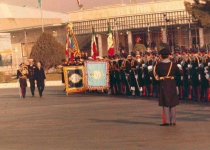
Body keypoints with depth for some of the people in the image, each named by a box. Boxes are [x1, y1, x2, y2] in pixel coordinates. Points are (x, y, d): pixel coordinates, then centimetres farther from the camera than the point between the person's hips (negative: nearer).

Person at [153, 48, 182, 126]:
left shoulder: (159, 65, -9)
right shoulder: (173, 64, -3)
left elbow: (155, 75, -6)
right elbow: (180, 73, 5)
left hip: (163, 85, -2)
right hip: (172, 84, 2)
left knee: (165, 103, 4)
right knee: (172, 103, 10)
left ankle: (167, 121, -1)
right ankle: (173, 121, 12)